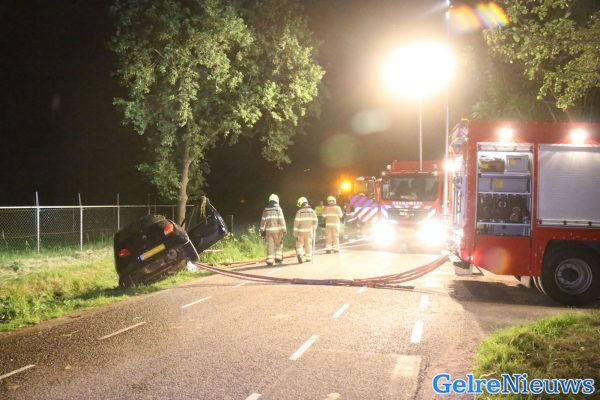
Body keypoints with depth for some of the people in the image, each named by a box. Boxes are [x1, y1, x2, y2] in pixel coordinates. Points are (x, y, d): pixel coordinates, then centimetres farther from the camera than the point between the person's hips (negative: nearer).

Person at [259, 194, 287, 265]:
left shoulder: (266, 210, 7)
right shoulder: (278, 209, -4)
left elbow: (263, 221, 6)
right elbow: (281, 220, -10)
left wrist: (262, 230, 10)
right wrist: (284, 229, -8)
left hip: (269, 230, 3)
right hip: (277, 230, -2)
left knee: (270, 246, 2)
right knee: (279, 245, 13)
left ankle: (269, 261, -3)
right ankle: (278, 258, 4)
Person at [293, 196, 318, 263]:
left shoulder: (299, 212, -11)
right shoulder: (312, 211, 2)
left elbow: (296, 223, -12)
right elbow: (315, 221, 3)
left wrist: (295, 234, -8)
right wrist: (314, 229, 19)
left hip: (301, 231, -3)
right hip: (309, 231, 3)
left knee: (299, 244, 6)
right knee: (308, 245, 14)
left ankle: (299, 254, -16)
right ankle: (308, 257, 19)